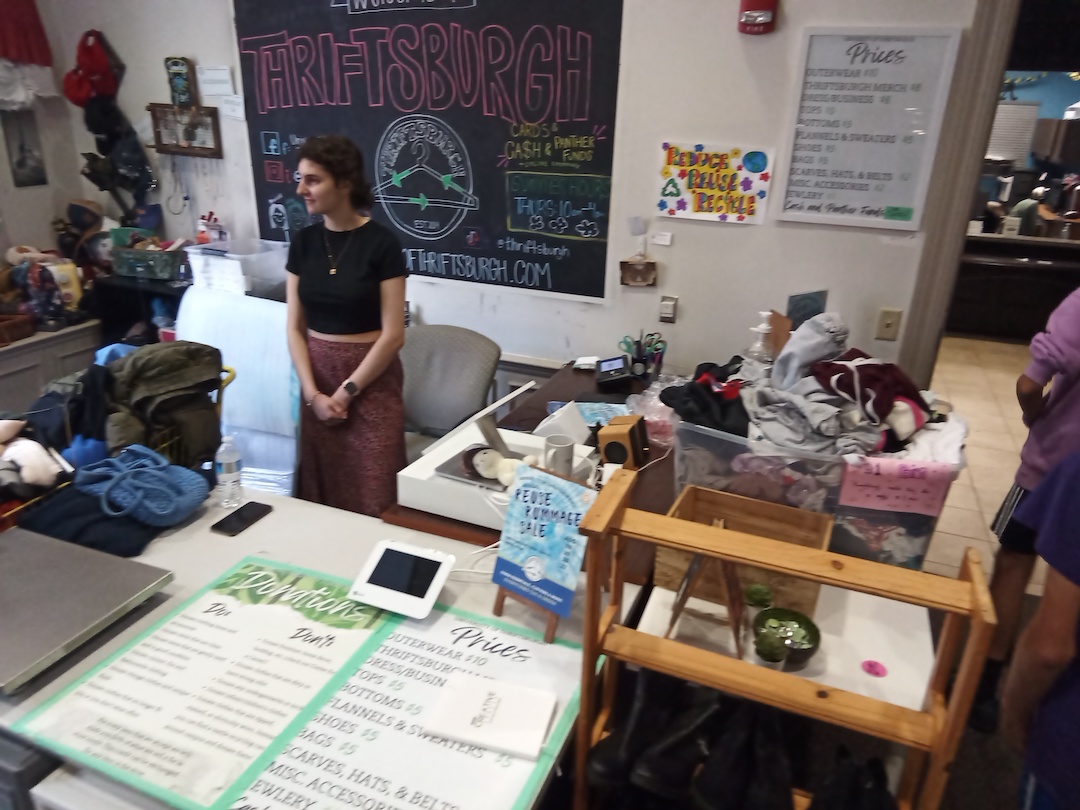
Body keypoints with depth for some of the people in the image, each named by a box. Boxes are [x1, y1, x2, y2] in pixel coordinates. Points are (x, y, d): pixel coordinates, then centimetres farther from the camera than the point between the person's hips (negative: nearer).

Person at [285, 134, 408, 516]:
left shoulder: (381, 243, -10)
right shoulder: (304, 242, 3)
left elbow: (392, 334, -12)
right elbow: (295, 328, 4)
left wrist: (346, 391, -10)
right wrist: (313, 393, -7)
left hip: (371, 379, -4)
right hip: (317, 373, 4)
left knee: (371, 495, 1)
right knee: (320, 490, 10)